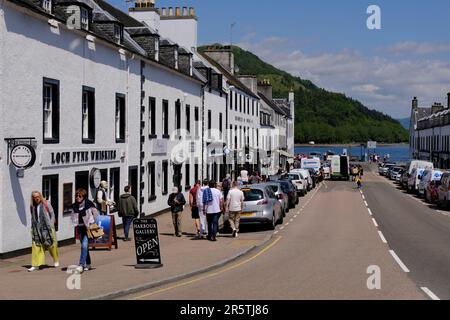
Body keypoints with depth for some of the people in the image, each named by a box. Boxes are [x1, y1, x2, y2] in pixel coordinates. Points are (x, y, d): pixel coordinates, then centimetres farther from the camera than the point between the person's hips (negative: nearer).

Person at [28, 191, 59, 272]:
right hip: (37, 228, 3)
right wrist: (33, 227, 10)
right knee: (36, 245, -4)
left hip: (47, 227, -3)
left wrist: (51, 225, -6)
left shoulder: (46, 204, -4)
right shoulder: (32, 206, 6)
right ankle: (36, 265, -4)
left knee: (51, 244, 7)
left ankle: (56, 260, 32)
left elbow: (52, 214, 0)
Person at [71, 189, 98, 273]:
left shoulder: (89, 204, -8)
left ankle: (81, 265, -20)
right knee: (85, 246, 13)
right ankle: (88, 264, 26)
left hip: (88, 227, -5)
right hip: (80, 228, 5)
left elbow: (95, 214, 1)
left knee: (84, 245, -16)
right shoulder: (74, 206, 6)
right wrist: (76, 224, 5)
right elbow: (73, 217, 18)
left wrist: (93, 224, 1)